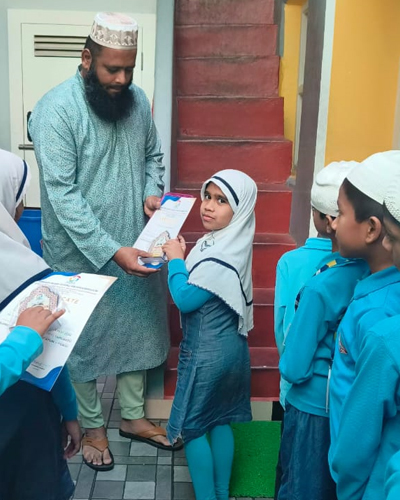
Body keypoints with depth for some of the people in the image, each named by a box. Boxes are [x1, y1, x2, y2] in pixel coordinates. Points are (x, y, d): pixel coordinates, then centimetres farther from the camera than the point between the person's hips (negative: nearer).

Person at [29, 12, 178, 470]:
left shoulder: (136, 99, 1)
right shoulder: (56, 109, -18)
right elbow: (62, 195, -23)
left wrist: (151, 193, -7)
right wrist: (111, 251, -28)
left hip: (136, 248, 6)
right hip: (82, 256, -5)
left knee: (137, 328, 17)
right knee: (83, 341, 12)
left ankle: (132, 415, 38)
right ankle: (92, 426, 34)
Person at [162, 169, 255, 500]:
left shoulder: (220, 256, -28)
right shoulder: (230, 242, 2)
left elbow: (185, 299, -21)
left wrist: (175, 259, -11)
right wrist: (181, 257, -2)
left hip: (208, 353, -9)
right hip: (229, 347, 9)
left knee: (192, 427, 8)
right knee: (220, 420, 20)